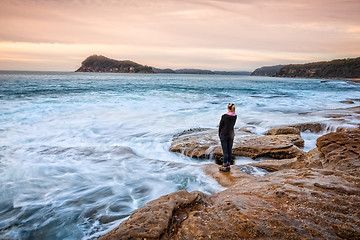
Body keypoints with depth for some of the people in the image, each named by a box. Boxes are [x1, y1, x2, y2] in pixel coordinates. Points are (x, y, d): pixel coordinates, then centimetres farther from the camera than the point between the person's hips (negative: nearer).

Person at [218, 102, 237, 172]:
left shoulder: (224, 116, -17)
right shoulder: (235, 116, -1)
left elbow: (220, 126, -7)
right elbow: (232, 125, 9)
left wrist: (219, 135, 7)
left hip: (224, 135, -5)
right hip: (231, 135, 5)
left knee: (225, 151, 1)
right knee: (230, 150, 11)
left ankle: (224, 167, 8)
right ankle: (228, 165, 20)